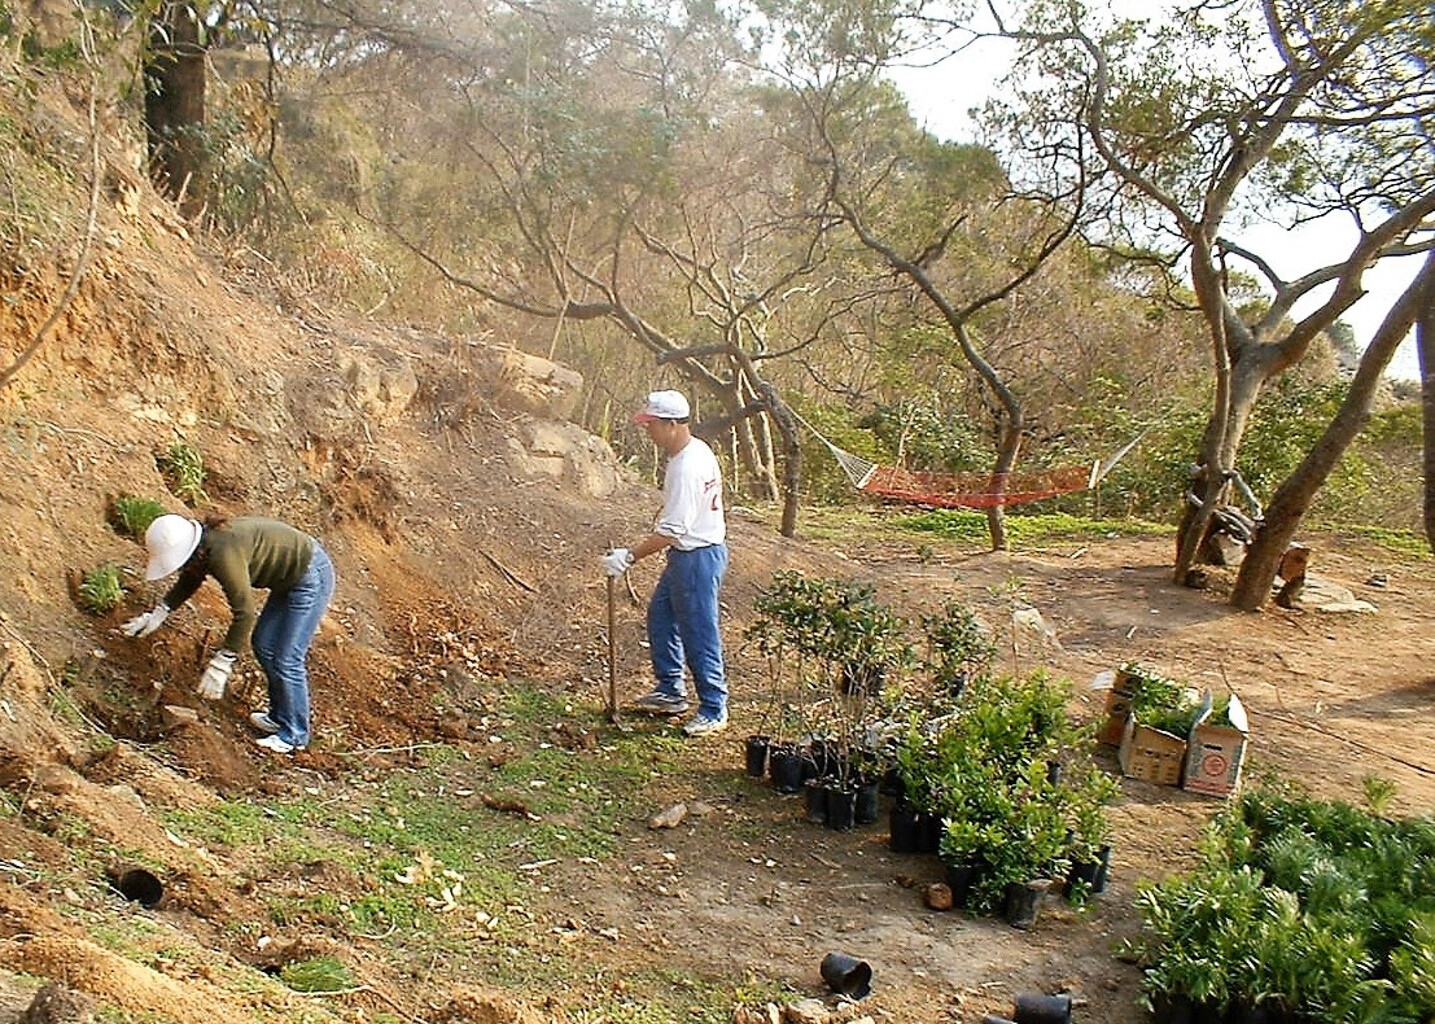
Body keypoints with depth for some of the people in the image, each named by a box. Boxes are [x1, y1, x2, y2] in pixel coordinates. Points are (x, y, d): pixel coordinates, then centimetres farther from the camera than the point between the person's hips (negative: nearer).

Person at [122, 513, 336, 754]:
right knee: (263, 644, 17)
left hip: (311, 576, -10)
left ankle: (294, 735, 11)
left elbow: (244, 612, -27)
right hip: (289, 579, 10)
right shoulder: (206, 544, 0)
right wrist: (158, 613, 16)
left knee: (287, 660, -4)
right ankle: (279, 716, 30)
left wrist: (221, 664, -22)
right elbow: (189, 581, 22)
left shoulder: (224, 554, -29)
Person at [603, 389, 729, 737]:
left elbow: (672, 530, -27)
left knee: (699, 634, -1)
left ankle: (714, 710, 11)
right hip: (688, 554, 11)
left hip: (697, 557, -11)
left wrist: (629, 556, -23)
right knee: (661, 616, 21)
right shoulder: (697, 451, 6)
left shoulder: (686, 467, -26)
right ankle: (670, 691, 32)